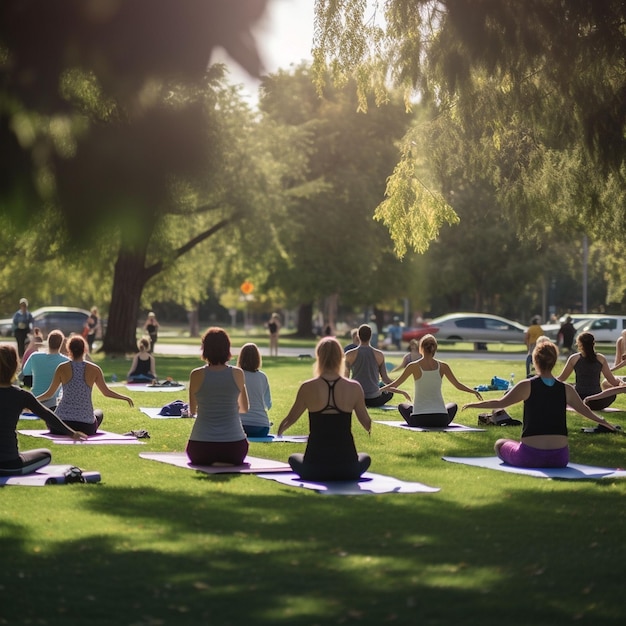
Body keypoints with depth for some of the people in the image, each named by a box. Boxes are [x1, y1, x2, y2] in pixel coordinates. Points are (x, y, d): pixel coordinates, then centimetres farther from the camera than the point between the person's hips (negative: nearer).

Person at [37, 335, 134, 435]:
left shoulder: (62, 368, -3)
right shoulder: (94, 369, -1)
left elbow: (49, 394, 5)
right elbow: (106, 392, 10)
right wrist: (126, 398, 27)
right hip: (85, 426, 1)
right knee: (99, 413, 35)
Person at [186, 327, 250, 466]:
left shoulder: (196, 375, -5)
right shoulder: (238, 374, -1)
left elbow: (192, 410, 9)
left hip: (201, 447, 0)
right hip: (234, 446, 0)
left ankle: (210, 463, 6)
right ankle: (228, 462, 5)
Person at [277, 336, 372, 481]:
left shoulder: (308, 388, -8)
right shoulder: (354, 388, -6)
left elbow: (290, 419, 6)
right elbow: (367, 424, 8)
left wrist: (280, 429, 30)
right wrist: (369, 428, 34)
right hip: (347, 466, 0)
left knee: (294, 459, 34)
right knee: (365, 458, 35)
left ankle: (320, 476, 10)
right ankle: (343, 477, 10)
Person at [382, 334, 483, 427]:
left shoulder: (414, 366, -5)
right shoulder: (443, 366, 0)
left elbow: (395, 384, 4)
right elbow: (458, 385, 9)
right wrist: (474, 392, 27)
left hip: (419, 419, -1)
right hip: (441, 419, 1)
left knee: (402, 406, 31)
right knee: (453, 405, 34)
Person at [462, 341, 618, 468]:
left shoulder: (527, 386, -6)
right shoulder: (566, 389, 4)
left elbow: (501, 403, -9)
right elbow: (584, 410, 17)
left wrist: (475, 404, 6)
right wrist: (601, 420, 37)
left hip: (530, 456, -3)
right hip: (559, 458, 3)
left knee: (500, 444, 26)